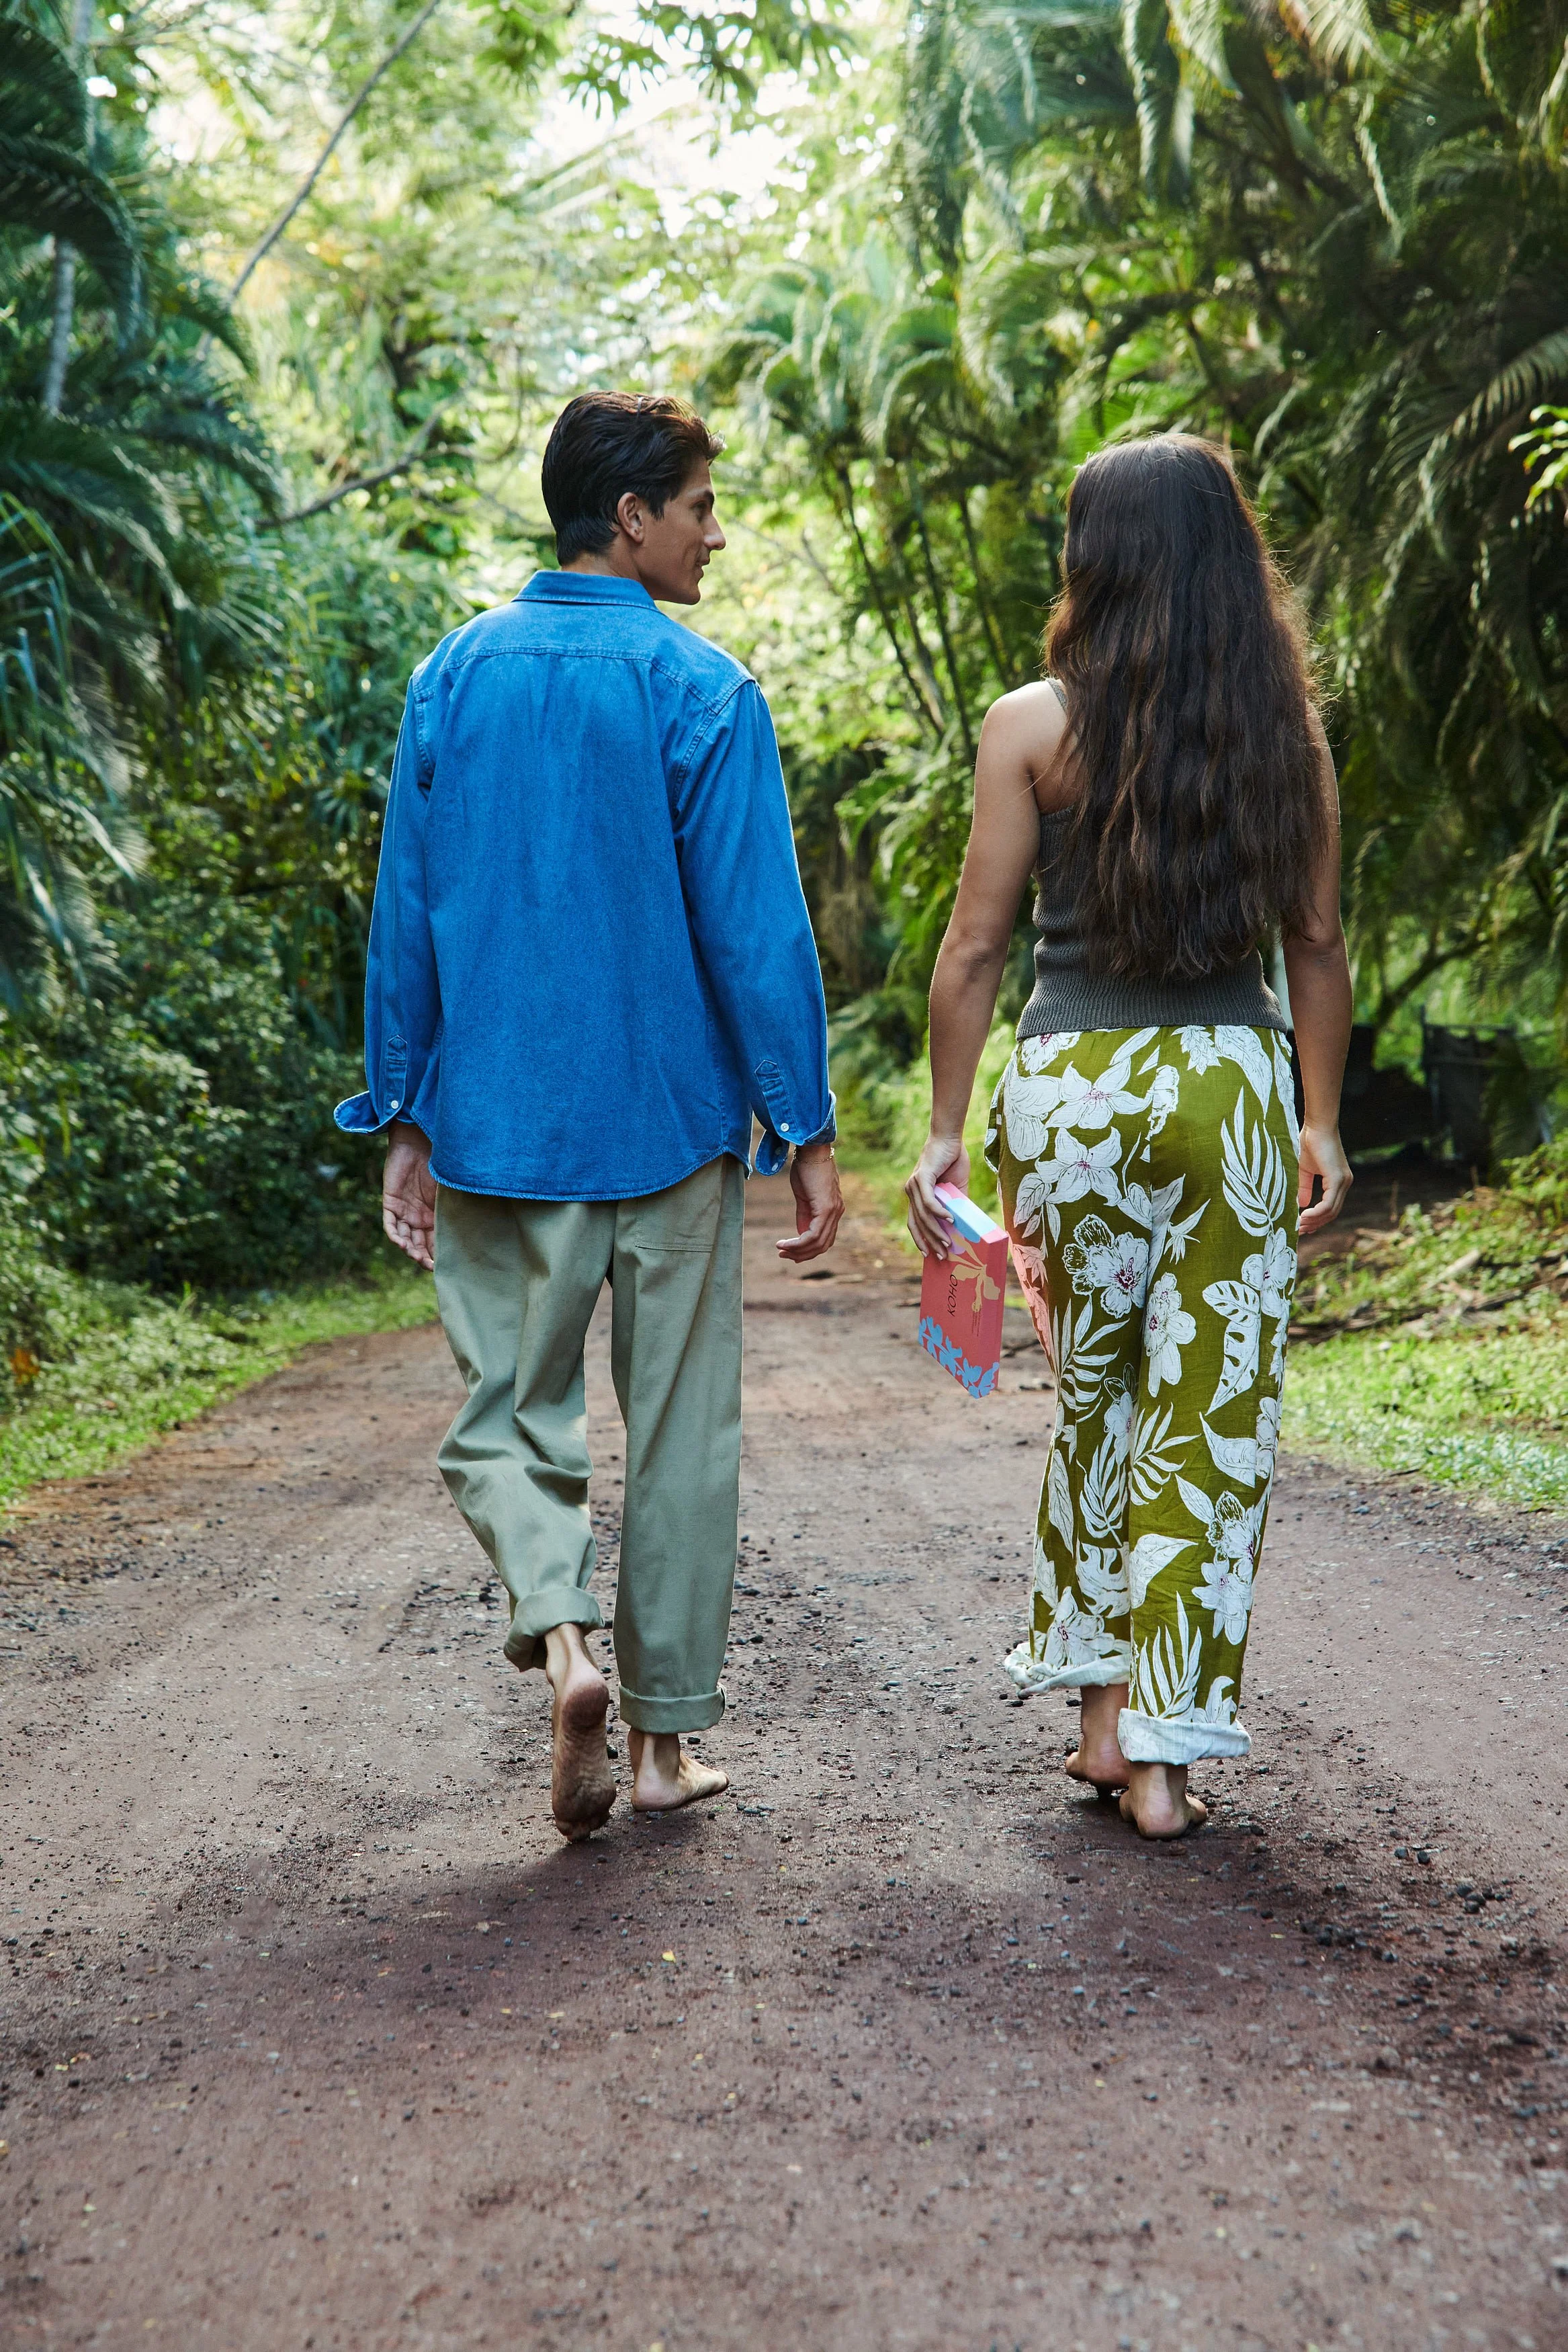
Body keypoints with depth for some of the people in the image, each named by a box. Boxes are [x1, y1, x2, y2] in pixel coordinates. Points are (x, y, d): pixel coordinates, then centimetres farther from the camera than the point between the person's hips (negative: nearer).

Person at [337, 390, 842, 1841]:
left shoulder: (453, 678, 4)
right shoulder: (700, 690, -8)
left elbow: (406, 915, 5)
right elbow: (757, 928, -10)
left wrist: (405, 1121, 10)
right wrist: (809, 1134, -5)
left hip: (496, 1126, 3)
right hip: (670, 1123, -2)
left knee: (509, 1413, 13)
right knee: (679, 1431, 10)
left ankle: (558, 1627, -13)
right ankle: (667, 1736, 17)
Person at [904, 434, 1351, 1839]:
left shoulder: (1032, 726, -3)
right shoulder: (1288, 727, 4)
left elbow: (977, 943, -3)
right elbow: (1318, 945, 6)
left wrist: (945, 1131, 3)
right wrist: (1322, 1122, 15)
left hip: (1074, 1086, -1)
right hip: (1235, 1084, 1)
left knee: (1096, 1400, 17)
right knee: (1214, 1415, 7)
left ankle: (1106, 1710, 21)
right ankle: (1164, 1749, 8)